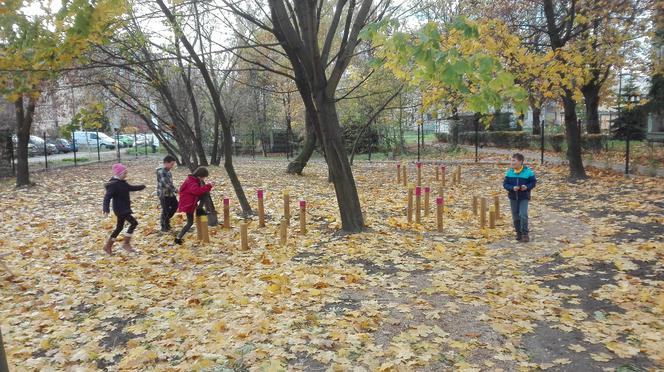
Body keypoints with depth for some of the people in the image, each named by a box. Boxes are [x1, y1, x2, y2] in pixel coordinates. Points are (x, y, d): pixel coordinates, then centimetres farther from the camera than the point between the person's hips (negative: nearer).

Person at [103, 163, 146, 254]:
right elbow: (107, 197, -28)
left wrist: (142, 186, 31)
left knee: (119, 227, 17)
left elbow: (130, 188, 27)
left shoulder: (122, 182, 9)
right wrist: (106, 208, -39)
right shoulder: (113, 184, -20)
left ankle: (108, 246, 28)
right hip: (120, 209, -10)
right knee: (133, 223, -12)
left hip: (124, 208, 10)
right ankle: (126, 243, -2)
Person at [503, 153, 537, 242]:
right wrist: (512, 188, -18)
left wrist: (527, 187, -19)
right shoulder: (510, 172, -2)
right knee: (515, 217, 8)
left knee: (523, 215, -16)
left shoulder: (528, 171, -8)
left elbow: (533, 182, -1)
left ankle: (525, 234, -4)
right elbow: (505, 184, 0)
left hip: (524, 198, -3)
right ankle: (519, 234, 22)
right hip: (513, 197, 3)